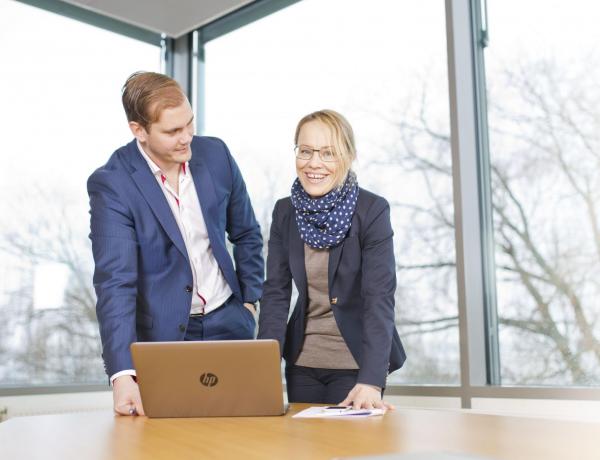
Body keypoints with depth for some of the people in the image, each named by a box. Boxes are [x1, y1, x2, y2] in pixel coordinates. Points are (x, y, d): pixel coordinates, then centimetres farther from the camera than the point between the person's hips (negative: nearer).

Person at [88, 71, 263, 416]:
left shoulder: (215, 153, -3)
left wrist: (249, 300, 8)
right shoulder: (110, 184, -16)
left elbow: (246, 234, 12)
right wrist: (123, 374, -31)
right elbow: (115, 281, -23)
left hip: (228, 323, 4)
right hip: (162, 332, -3)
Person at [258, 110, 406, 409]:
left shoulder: (373, 211, -14)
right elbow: (275, 293, -4)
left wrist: (371, 381, -32)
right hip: (301, 362, 4)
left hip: (356, 363, -4)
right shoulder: (285, 212, -1)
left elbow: (380, 298, -22)